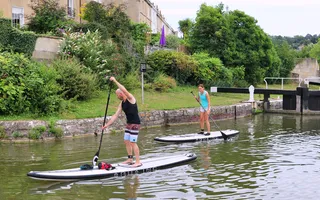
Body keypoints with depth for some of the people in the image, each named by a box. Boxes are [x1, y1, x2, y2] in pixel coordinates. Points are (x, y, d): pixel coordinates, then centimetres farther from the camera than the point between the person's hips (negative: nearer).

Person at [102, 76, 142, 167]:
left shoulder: (130, 98, -12)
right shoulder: (121, 104, 10)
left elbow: (124, 90, -31)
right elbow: (115, 115, 11)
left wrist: (115, 81, -27)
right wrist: (107, 124, 7)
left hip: (135, 124, -9)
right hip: (129, 124, 9)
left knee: (133, 142, -10)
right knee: (126, 141, 11)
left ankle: (138, 162, -4)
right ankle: (130, 159, 22)